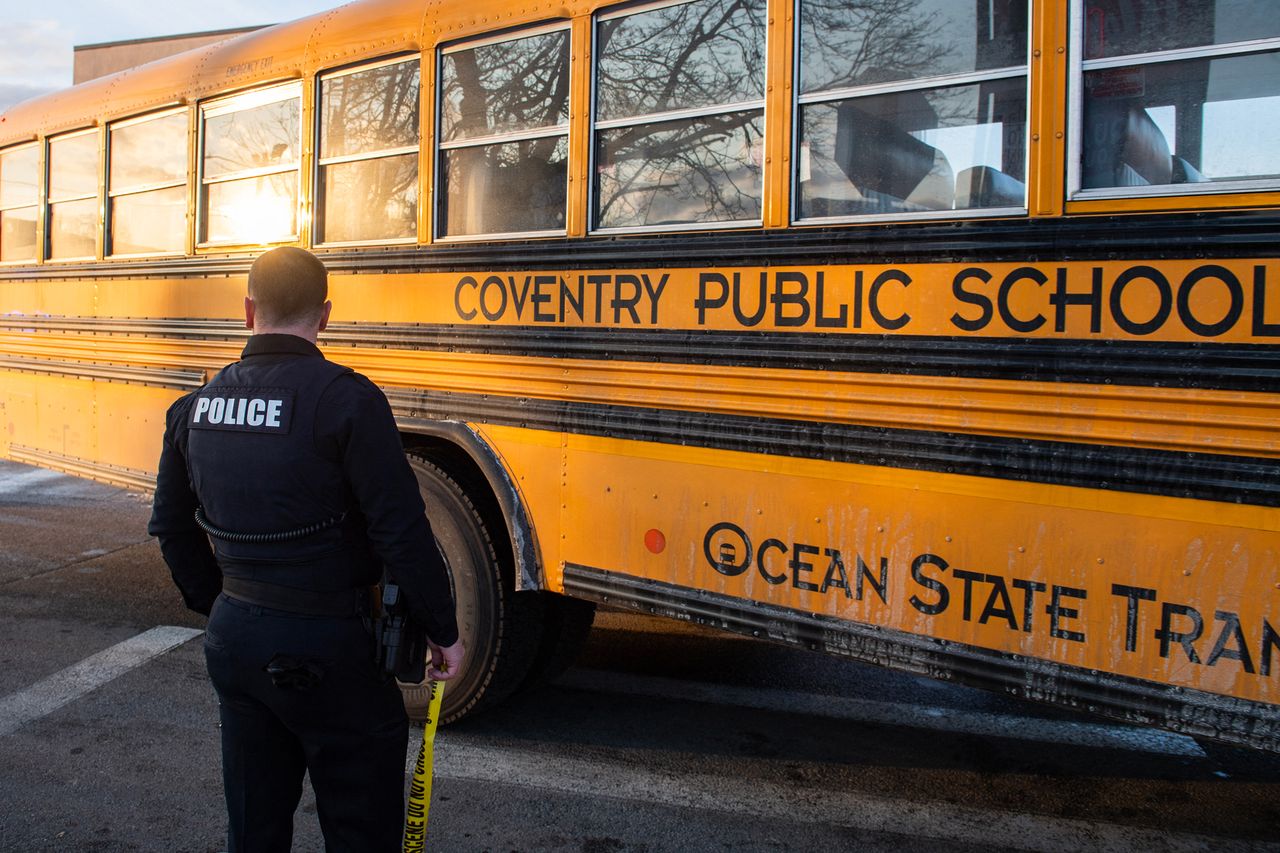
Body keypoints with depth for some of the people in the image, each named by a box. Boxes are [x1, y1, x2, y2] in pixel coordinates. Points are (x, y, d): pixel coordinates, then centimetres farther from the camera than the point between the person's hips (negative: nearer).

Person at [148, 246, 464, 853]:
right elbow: (402, 532, -18)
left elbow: (173, 529, 13)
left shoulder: (195, 406, 3)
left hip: (233, 638, 6)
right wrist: (443, 631, -7)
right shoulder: (346, 399, -17)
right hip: (324, 645, -6)